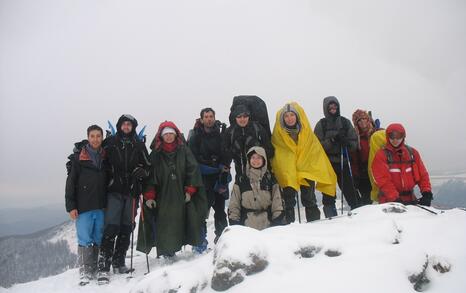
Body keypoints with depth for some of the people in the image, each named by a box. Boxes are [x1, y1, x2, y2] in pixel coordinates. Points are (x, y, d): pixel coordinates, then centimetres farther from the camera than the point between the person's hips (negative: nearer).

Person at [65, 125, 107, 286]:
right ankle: (85, 273, 5)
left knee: (99, 240, 8)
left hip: (101, 207, 3)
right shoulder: (78, 158, -1)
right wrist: (71, 206, -8)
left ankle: (96, 270, 18)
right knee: (85, 240, -2)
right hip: (83, 207, -3)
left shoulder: (106, 157, 9)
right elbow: (70, 183, -2)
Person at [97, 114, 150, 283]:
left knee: (126, 228, 8)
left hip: (132, 192, 2)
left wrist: (142, 171, -8)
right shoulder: (110, 142, 5)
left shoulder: (139, 145, 8)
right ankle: (104, 266, -5)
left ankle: (119, 262, 21)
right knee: (111, 227, -10)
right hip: (114, 190, -2)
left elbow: (148, 166, 12)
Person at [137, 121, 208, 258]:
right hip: (163, 195, 0)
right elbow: (150, 174, 4)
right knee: (164, 224, -2)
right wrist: (149, 195, -4)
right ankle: (165, 252, 8)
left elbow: (193, 170, 3)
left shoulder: (184, 150, 6)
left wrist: (190, 190, -3)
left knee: (178, 222, 1)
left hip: (181, 194, 0)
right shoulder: (156, 154, 7)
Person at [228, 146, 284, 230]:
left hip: (267, 227, 1)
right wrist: (234, 225, -1)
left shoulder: (271, 180, 9)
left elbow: (277, 206, 7)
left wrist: (277, 224, -3)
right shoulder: (240, 182, 8)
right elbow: (233, 207, 8)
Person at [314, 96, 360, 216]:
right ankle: (331, 217, 8)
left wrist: (346, 141, -13)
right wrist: (331, 140, -18)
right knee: (329, 194, 0)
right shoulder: (321, 124, 4)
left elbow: (354, 143, 8)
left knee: (350, 190, 1)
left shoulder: (345, 122, 9)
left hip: (343, 162, 1)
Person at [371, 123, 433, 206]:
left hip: (410, 199, 5)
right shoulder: (381, 155, -6)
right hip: (389, 201, -4)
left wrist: (427, 193, -5)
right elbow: (383, 181, -14)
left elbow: (422, 174, 10)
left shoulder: (412, 153, 11)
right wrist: (396, 199, -21)